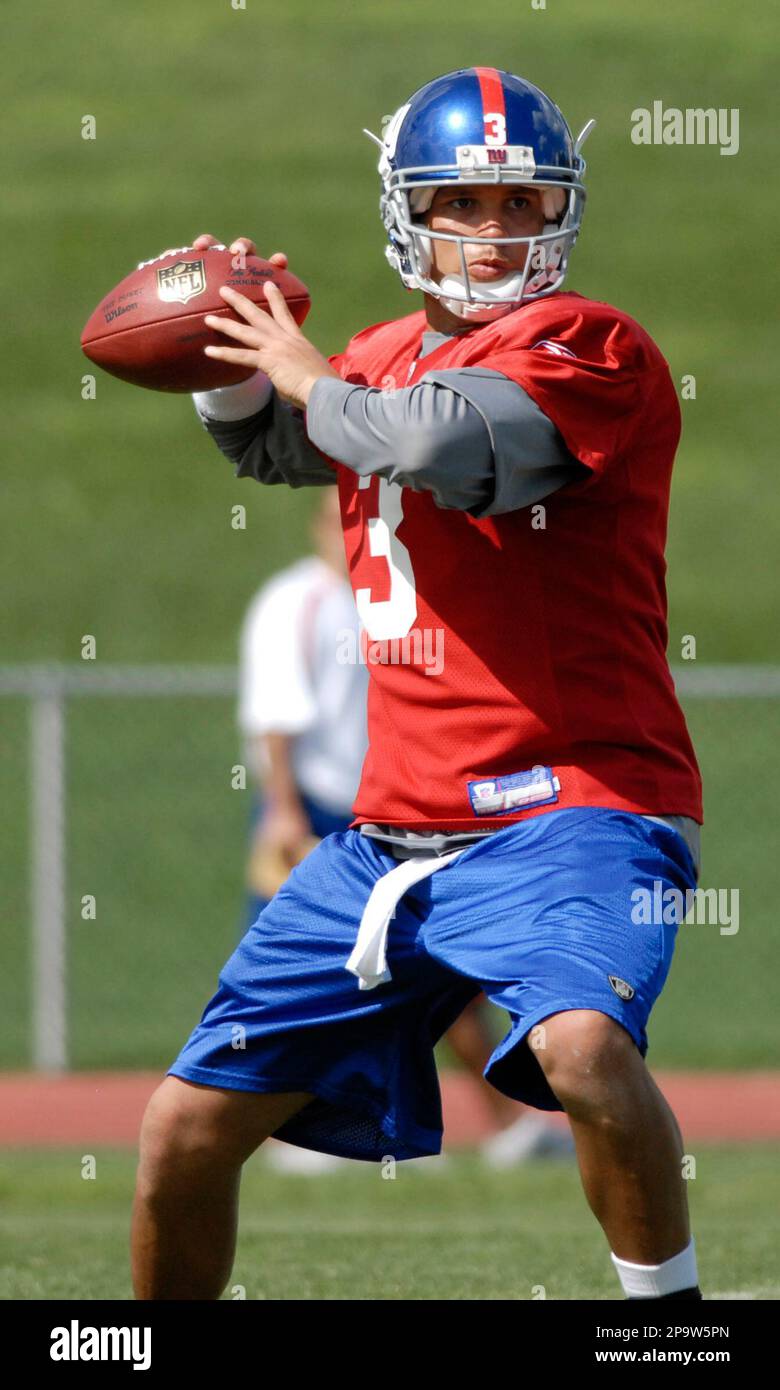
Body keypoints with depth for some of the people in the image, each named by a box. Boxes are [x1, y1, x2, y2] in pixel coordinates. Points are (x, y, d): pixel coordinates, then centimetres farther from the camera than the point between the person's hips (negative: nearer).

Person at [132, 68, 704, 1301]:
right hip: (397, 830, 7)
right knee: (188, 1129, 9)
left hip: (574, 805, -7)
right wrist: (232, 352, 14)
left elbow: (449, 441, -29)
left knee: (580, 1045, -37)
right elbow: (265, 446, 35)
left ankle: (667, 1311, -17)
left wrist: (311, 379, -11)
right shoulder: (389, 359, 14)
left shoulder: (592, 351, -10)